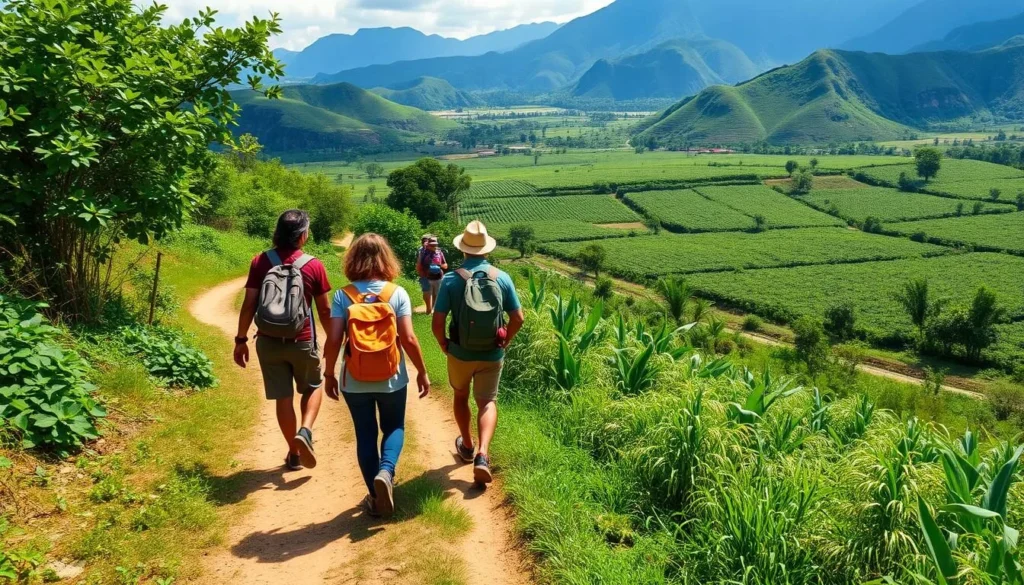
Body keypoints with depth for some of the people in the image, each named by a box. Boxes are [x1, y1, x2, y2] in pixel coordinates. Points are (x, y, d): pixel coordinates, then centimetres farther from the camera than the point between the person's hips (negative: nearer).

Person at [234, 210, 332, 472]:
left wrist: (241, 339, 5)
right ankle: (305, 431, -1)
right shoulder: (314, 265, -7)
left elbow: (248, 305, -4)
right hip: (302, 342, -1)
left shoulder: (260, 262, -3)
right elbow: (325, 310, -2)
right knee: (313, 387, 22)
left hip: (268, 342, 2)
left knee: (283, 397, 12)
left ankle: (294, 454, 23)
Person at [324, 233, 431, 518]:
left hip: (355, 382, 0)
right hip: (392, 380, 0)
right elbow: (409, 339, -11)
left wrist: (329, 374, 4)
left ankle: (376, 497, 22)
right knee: (394, 428, 21)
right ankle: (385, 471, -5)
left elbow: (333, 340, -11)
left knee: (365, 436, 15)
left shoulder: (343, 295, -9)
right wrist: (422, 372, 1)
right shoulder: (397, 293, -9)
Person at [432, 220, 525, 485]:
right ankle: (482, 455, -9)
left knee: (461, 396, 24)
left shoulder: (451, 280, -13)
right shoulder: (502, 278, -7)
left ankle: (467, 446, 40)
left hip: (460, 353, 0)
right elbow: (517, 318, -3)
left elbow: (437, 323, -13)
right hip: (492, 355, 1)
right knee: (487, 402, 12)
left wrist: (444, 344, 6)